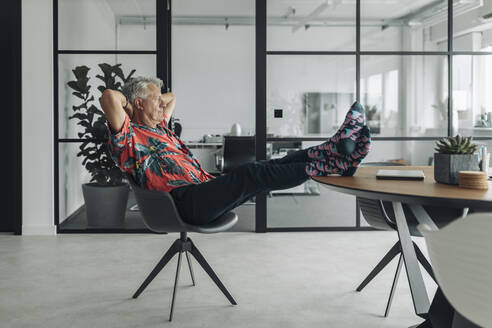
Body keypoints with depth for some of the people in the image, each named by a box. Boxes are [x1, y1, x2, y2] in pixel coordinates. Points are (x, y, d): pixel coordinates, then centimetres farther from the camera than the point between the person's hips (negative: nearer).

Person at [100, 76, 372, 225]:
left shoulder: (158, 127, 28)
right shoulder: (128, 135, -1)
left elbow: (171, 98, 47)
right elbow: (109, 98, -21)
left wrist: (152, 100, 31)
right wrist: (127, 103, 0)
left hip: (206, 189, 10)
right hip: (186, 201, -10)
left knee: (267, 167, -8)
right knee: (250, 175, -27)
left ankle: (335, 147, -16)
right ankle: (332, 165, -30)